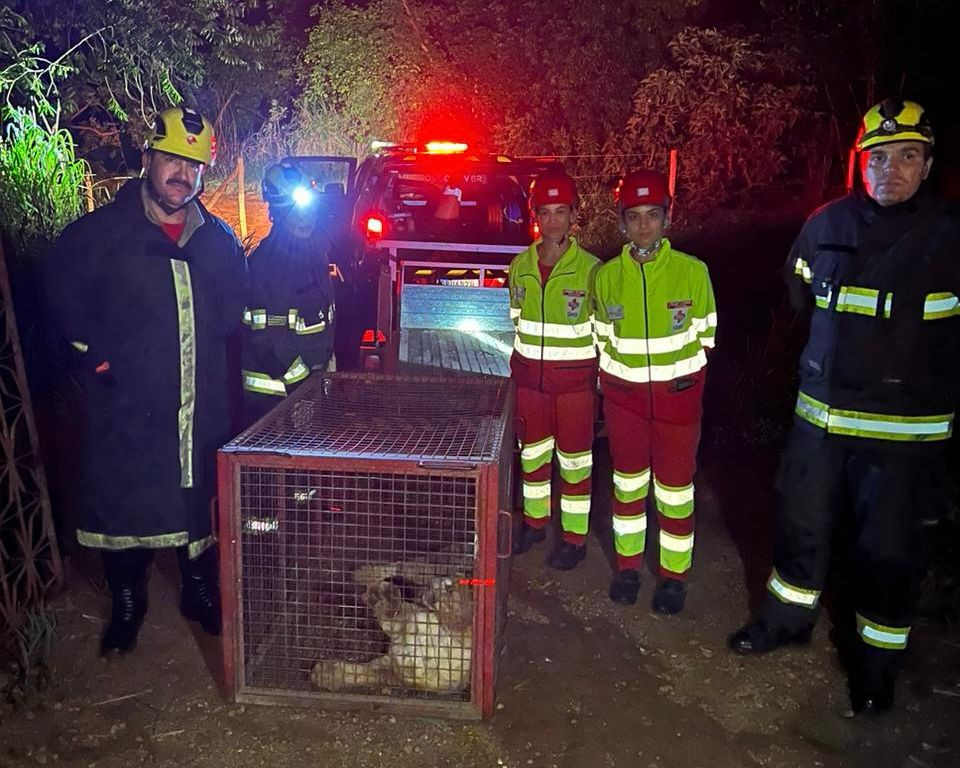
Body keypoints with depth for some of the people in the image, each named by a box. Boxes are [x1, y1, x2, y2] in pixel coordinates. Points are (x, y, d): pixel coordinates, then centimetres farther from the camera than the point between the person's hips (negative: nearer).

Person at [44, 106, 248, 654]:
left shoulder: (220, 240, 9)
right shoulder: (98, 233, 0)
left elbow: (235, 311, 20)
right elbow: (64, 299, 3)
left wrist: (217, 363, 8)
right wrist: (97, 357, -5)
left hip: (203, 404, 3)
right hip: (127, 406, -2)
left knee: (201, 497, 11)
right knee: (123, 502, 5)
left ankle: (200, 591, 31)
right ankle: (127, 603, 25)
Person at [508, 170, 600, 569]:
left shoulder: (590, 269, -11)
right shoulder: (520, 265, 3)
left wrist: (601, 377, -7)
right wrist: (518, 363, 12)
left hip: (575, 378, -4)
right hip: (529, 375, 5)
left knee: (575, 459, 6)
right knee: (532, 453, 17)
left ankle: (575, 536, 19)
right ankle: (535, 520, 35)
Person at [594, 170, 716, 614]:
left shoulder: (693, 271, -9)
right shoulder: (607, 275, -2)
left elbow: (705, 335, 2)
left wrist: (686, 376, -2)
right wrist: (610, 379, 7)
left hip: (677, 395, -2)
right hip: (623, 394, 2)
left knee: (675, 486, 7)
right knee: (628, 481, 14)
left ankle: (674, 574, 23)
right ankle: (628, 564, 30)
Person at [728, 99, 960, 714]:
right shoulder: (829, 224, 0)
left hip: (906, 427, -3)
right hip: (822, 412, 3)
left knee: (888, 548, 7)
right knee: (804, 520, 16)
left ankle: (878, 663, 28)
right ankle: (789, 618, 39)